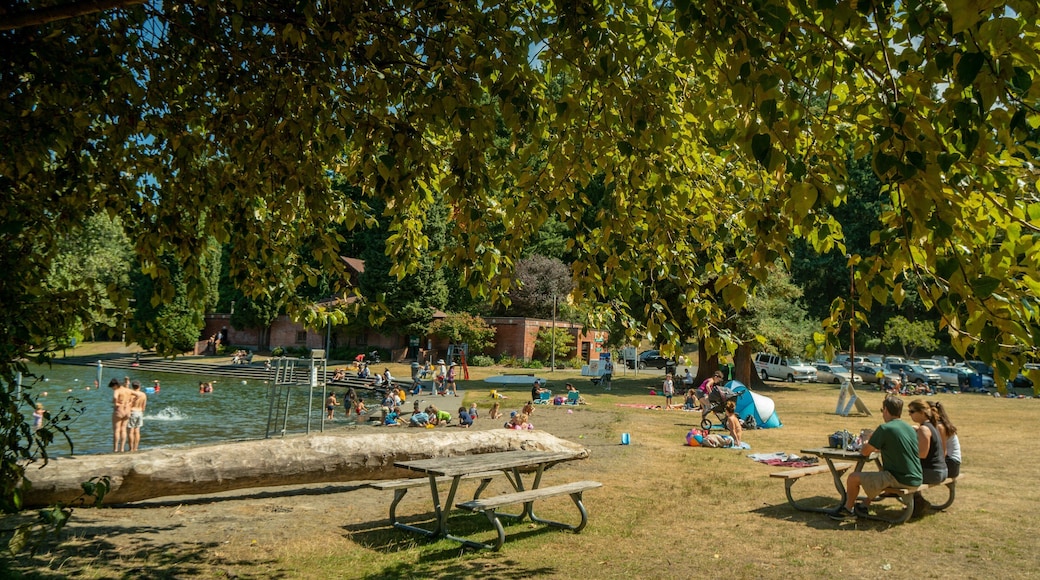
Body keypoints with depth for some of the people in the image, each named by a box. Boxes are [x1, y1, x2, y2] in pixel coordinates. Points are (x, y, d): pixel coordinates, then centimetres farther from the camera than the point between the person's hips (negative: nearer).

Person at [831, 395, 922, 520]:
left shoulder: (884, 428, -14)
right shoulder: (910, 428, 10)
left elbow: (865, 452, -8)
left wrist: (867, 444, 13)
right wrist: (876, 447, 20)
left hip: (900, 480, -9)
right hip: (916, 480, 9)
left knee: (853, 478, 0)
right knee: (877, 477, 34)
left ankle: (848, 509, 18)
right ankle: (864, 507, 37)